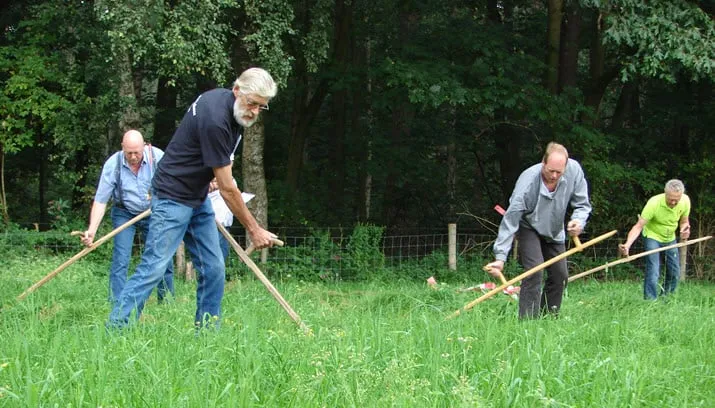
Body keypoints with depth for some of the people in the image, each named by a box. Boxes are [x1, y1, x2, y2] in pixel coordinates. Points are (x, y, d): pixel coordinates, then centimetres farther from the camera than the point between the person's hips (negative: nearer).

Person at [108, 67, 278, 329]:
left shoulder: (222, 98, 1)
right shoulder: (215, 120, -27)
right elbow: (227, 189, -22)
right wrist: (254, 230, -14)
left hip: (199, 198, 10)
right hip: (173, 197, -10)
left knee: (213, 269, 4)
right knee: (154, 267, -15)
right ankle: (114, 329, -13)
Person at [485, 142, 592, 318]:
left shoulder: (574, 170, -25)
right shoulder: (527, 181, -36)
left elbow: (582, 204, -11)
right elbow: (510, 221, -33)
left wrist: (579, 220, -35)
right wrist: (500, 257, -38)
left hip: (554, 231, 5)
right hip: (529, 228, -5)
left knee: (560, 276, 5)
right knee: (534, 271, -23)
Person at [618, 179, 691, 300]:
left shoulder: (685, 201, -18)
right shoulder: (654, 203, -33)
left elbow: (684, 221, 1)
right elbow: (638, 226, -33)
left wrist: (684, 230, -24)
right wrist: (627, 245, -48)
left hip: (670, 238, 5)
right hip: (652, 236, -5)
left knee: (674, 273, 9)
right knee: (653, 272, -19)